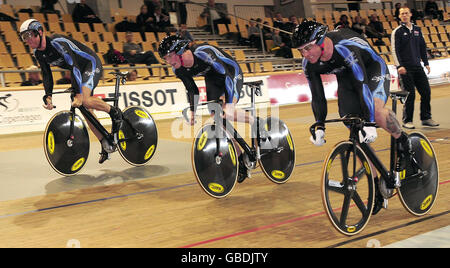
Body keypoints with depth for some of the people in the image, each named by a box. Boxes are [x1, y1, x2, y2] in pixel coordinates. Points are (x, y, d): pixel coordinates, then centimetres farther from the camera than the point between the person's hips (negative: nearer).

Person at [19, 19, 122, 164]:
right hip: (79, 70, 9)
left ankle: (114, 112, -5)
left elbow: (74, 65, -37)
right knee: (85, 109, 3)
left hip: (91, 64, -9)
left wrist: (78, 94, -43)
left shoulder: (57, 42, -30)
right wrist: (48, 96, -14)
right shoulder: (38, 52, -3)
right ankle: (106, 145, 10)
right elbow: (46, 75, 2)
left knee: (84, 100, -30)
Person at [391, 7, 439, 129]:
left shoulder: (417, 29, 15)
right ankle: (407, 121, 4)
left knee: (426, 92, 4)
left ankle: (426, 118, 15)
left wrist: (426, 63, 16)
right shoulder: (397, 32, -1)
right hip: (406, 68, -5)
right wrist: (399, 66, -18)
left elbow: (422, 47, 21)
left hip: (418, 67, 5)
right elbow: (394, 50, -8)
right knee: (410, 95, -7)